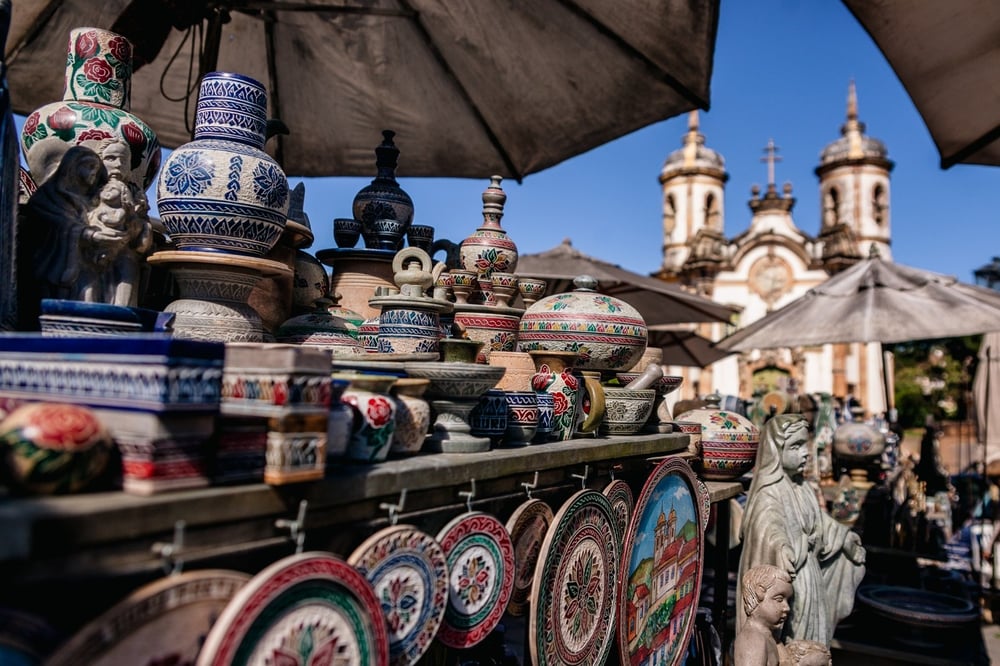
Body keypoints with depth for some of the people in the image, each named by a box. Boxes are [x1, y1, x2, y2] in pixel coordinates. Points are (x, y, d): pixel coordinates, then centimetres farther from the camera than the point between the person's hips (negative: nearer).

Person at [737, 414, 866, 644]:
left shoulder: (801, 486, 7)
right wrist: (780, 547, -61)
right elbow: (768, 523, -41)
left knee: (811, 632, 17)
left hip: (808, 576, 9)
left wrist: (845, 538, 38)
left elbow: (819, 520, 26)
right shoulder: (769, 491, -21)